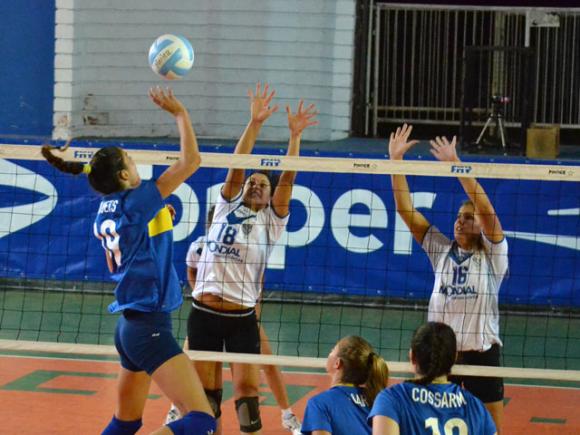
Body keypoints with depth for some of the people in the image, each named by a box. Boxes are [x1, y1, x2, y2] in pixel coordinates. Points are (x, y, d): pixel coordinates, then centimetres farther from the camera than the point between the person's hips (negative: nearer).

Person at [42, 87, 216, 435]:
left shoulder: (106, 212, 11)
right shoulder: (135, 203, -12)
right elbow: (191, 161, -13)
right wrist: (180, 113, -2)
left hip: (128, 325, 10)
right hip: (149, 326, -10)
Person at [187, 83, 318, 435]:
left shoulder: (272, 221, 8)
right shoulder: (226, 207, 10)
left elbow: (288, 178, -3)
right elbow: (237, 165, -1)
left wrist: (295, 136, -13)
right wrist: (255, 124, -11)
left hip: (242, 318, -1)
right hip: (204, 313, 1)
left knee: (248, 390, -8)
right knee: (206, 394, 3)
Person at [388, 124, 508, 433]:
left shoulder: (492, 254, -4)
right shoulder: (441, 249, 5)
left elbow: (485, 207, -19)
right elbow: (405, 208, 0)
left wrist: (455, 164, -27)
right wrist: (395, 159, -9)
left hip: (481, 352, -3)